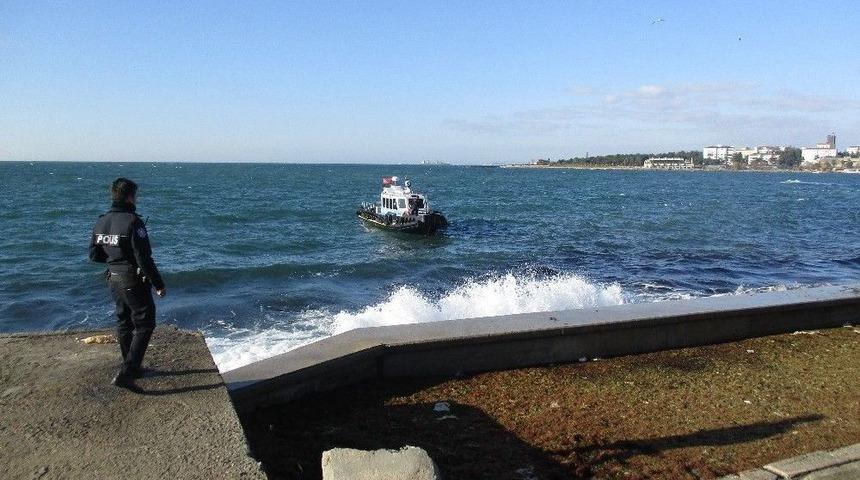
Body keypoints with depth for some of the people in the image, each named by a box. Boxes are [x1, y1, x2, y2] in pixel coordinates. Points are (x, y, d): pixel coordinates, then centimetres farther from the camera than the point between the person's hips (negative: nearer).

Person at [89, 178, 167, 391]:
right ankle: (126, 374, -7)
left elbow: (93, 255, 10)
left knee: (124, 323, 19)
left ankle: (132, 368, 31)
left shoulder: (101, 222, 4)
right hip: (134, 281, -8)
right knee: (144, 325, 0)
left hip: (114, 280, 8)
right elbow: (144, 259, -22)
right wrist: (159, 284, -16)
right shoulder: (132, 222, -20)